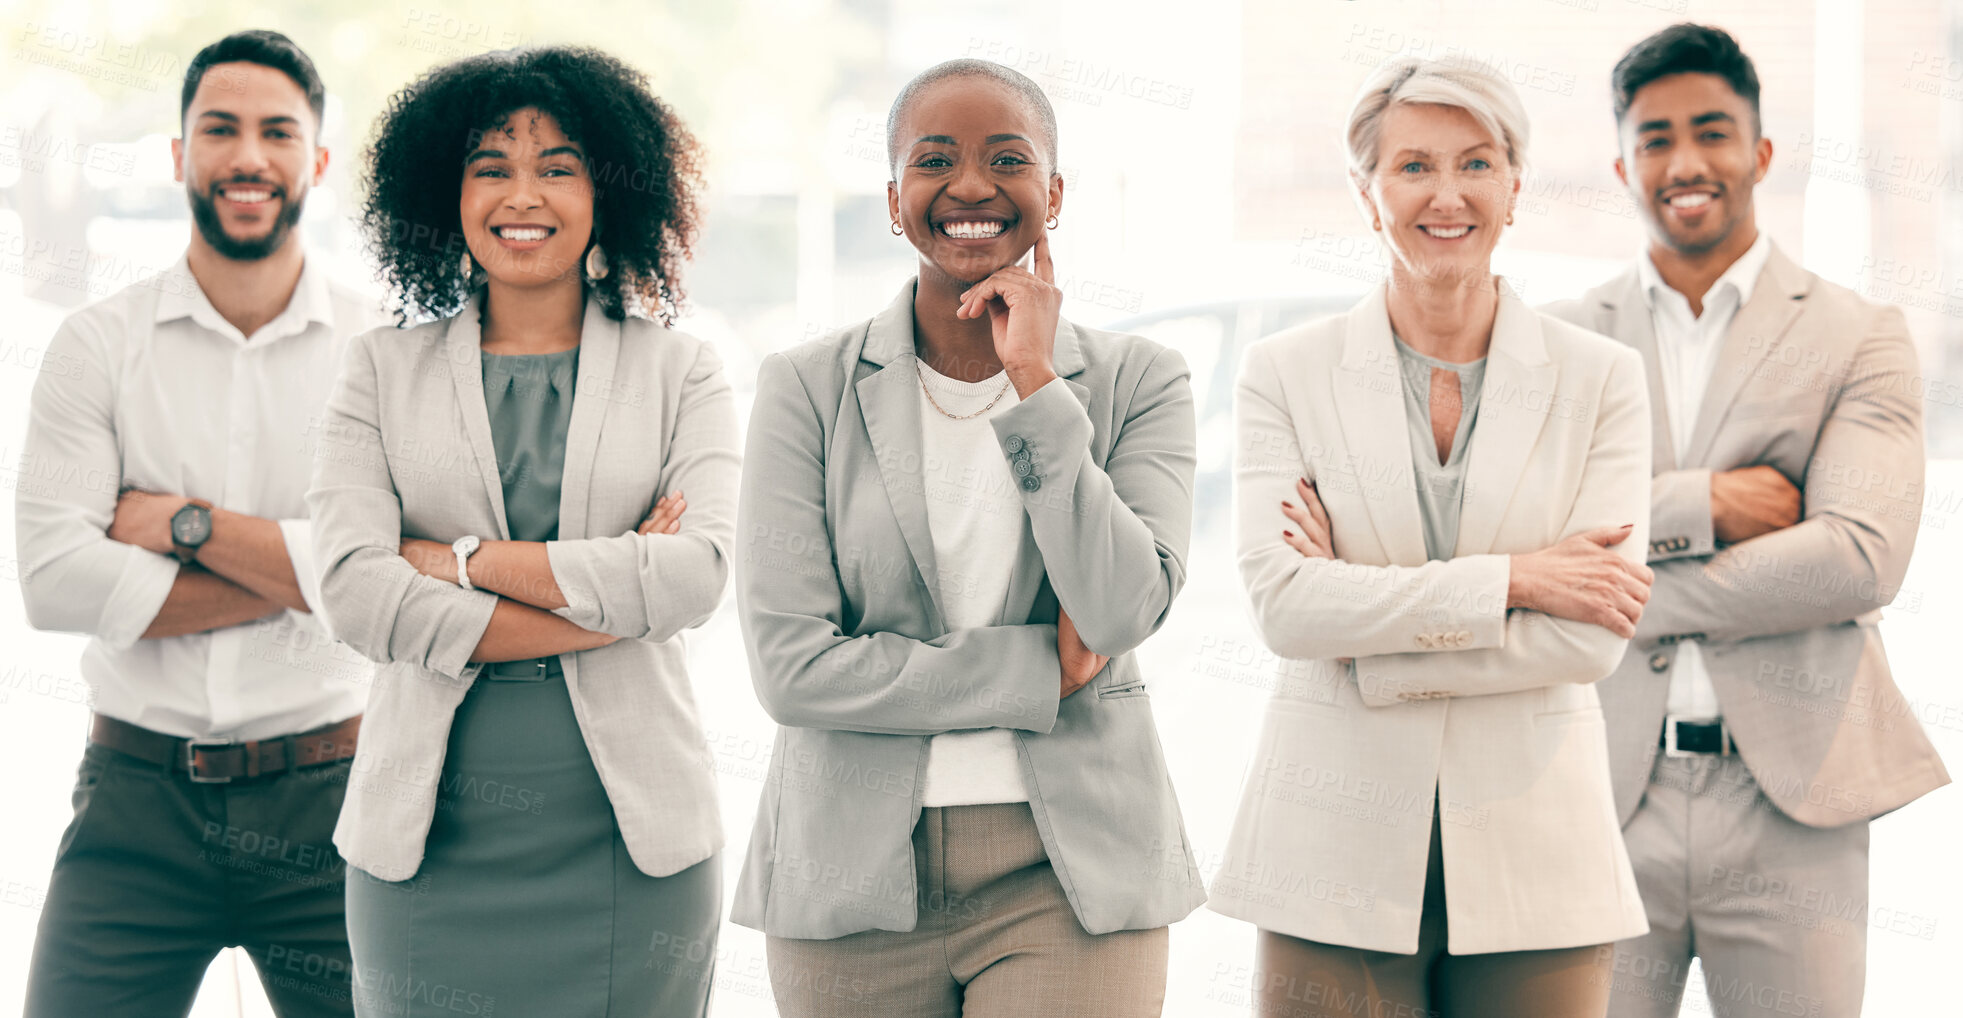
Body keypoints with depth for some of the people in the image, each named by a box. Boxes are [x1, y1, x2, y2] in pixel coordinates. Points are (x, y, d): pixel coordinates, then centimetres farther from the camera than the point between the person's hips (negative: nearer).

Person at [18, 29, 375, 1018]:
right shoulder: (99, 343, 2)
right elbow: (55, 577, -10)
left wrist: (185, 522, -11)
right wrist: (291, 576, -12)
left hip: (327, 794, 0)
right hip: (139, 789, 1)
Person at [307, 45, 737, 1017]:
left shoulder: (680, 371, 7)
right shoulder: (382, 370, 8)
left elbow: (697, 574, -10)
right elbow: (353, 591, -7)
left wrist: (459, 560, -9)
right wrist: (610, 604, -10)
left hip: (629, 841, 0)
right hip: (429, 841, 0)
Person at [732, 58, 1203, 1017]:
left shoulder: (1138, 383, 3)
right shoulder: (805, 388, 0)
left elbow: (1123, 613, -12)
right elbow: (789, 662, -9)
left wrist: (1037, 385, -13)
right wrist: (1040, 672, -9)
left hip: (1070, 875, 0)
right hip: (856, 874, 0)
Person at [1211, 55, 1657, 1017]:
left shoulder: (1601, 379, 4)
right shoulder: (1285, 372, 3)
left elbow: (1594, 634, -6)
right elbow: (1281, 603, -9)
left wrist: (1370, 643, -9)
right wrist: (1509, 580, -12)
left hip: (1535, 857, 1)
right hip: (1339, 863, 0)